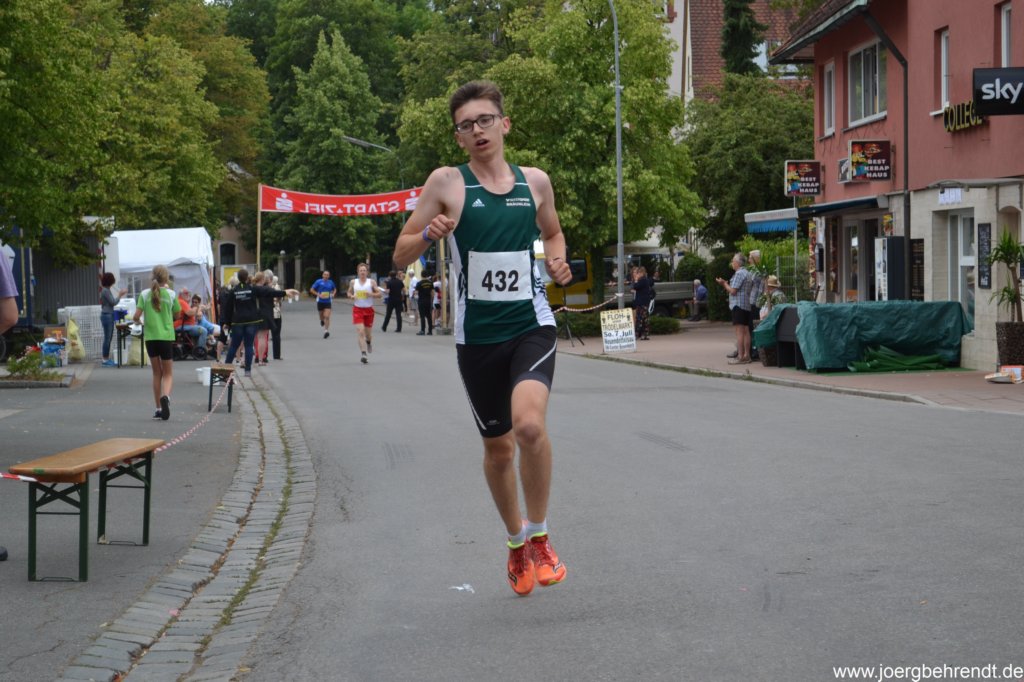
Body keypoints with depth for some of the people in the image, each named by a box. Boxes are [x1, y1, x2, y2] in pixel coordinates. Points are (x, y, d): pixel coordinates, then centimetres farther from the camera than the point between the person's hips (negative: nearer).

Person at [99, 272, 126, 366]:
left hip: (109, 315, 10)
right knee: (107, 338, -5)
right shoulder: (106, 290, -16)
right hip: (107, 315, -10)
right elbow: (113, 302, -15)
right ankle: (105, 360, -1)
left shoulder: (106, 290, 13)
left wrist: (120, 294, 13)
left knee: (109, 337, 13)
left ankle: (107, 359, 18)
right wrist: (120, 294, -5)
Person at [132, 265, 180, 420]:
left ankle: (159, 409, 15)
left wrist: (137, 321, 18)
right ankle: (166, 396, -25)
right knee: (168, 374, 6)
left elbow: (137, 316, -7)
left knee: (157, 373, 14)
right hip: (166, 336, -2)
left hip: (150, 337, 2)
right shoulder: (171, 294, -3)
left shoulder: (145, 294, -1)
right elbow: (177, 313, 11)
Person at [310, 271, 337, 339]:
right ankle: (322, 320, 50)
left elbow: (335, 289, 23)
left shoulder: (330, 282, 5)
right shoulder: (318, 282, -4)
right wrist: (318, 295, -14)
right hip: (320, 302, 0)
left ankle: (326, 331, -16)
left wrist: (333, 294, 2)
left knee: (327, 316, -14)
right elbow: (311, 290, -2)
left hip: (328, 302, 0)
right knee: (322, 316, 13)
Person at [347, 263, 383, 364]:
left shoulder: (371, 282, -1)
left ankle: (369, 342, 49)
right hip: (357, 309, 0)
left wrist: (371, 294, -18)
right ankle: (363, 354, -20)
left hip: (369, 309, 1)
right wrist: (351, 296, -7)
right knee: (360, 331, -15)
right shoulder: (353, 282, 3)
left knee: (368, 332, 11)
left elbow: (380, 294, -1)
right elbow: (349, 293, 16)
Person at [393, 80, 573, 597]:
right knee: (498, 446, 12)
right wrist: (429, 233, -20)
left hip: (531, 325, 0)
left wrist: (557, 262, 3)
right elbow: (401, 257, 0)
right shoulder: (446, 183, -2)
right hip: (476, 334, 0)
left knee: (529, 423, -24)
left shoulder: (535, 182, 5)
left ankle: (538, 537, -3)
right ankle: (516, 544, 36)